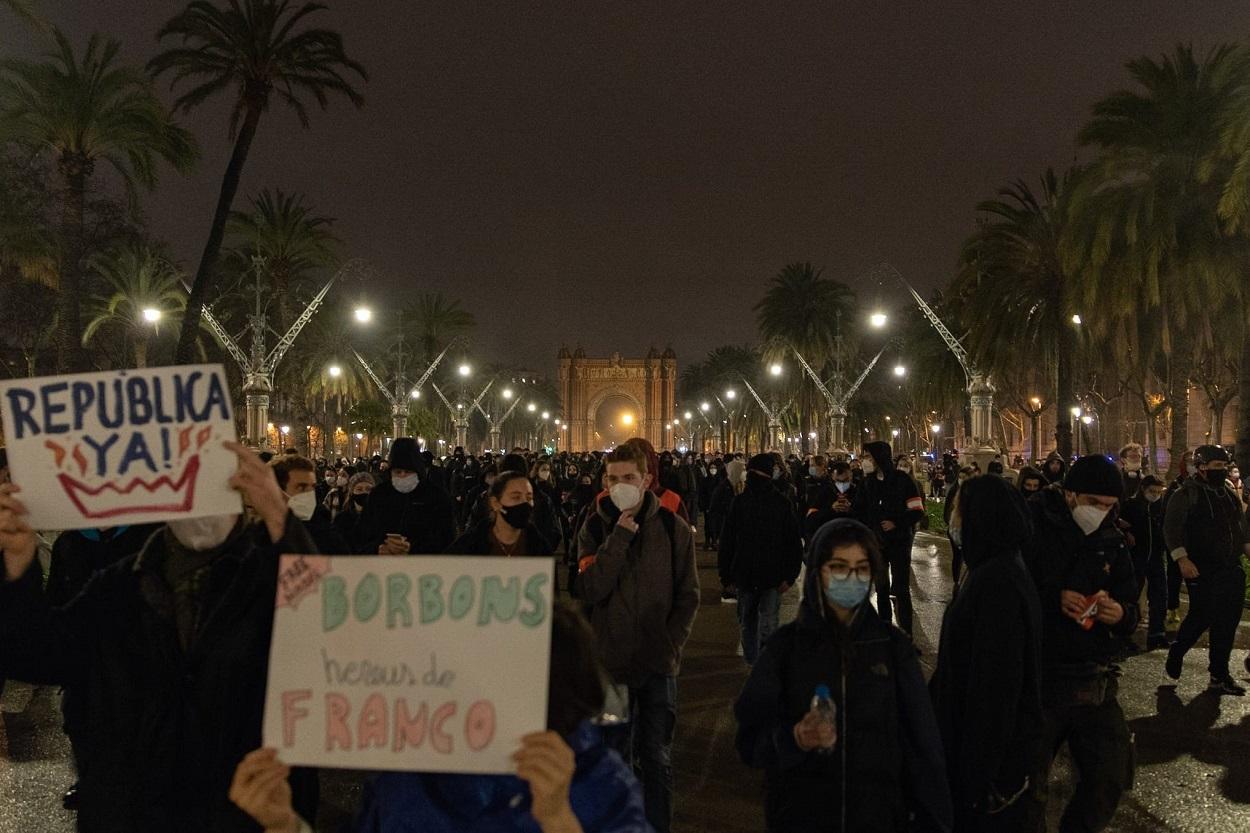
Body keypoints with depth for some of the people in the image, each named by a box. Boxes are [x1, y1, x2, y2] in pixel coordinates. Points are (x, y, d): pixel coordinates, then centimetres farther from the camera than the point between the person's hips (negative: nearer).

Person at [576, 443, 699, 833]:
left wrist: (671, 644, -8)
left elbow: (688, 595, 1)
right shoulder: (595, 528, -2)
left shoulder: (673, 528, -3)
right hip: (611, 659, 1)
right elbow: (590, 590, -15)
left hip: (659, 662, -1)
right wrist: (620, 536, -19)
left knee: (656, 757, 8)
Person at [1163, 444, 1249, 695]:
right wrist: (1182, 559, -22)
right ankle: (1176, 653, 19)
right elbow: (1172, 528, -14)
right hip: (1202, 570, -6)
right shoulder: (1187, 494, -8)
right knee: (1201, 617, -7)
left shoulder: (1230, 495, 14)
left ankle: (1220, 674, 14)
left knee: (1227, 622, 5)